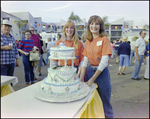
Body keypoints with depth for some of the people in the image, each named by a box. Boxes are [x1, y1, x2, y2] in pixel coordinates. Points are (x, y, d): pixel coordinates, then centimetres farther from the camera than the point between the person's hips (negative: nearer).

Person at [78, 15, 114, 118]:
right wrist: (81, 76, -8)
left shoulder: (104, 40, -7)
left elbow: (104, 61, -14)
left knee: (104, 101, 6)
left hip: (102, 72, -5)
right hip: (90, 71, 5)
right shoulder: (88, 42, 9)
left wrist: (92, 79, -16)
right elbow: (85, 60, 6)